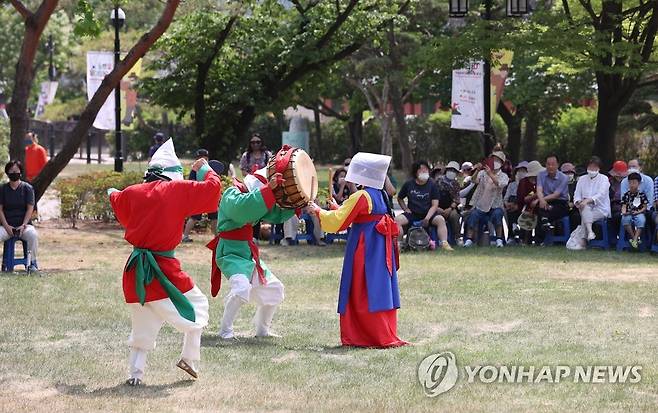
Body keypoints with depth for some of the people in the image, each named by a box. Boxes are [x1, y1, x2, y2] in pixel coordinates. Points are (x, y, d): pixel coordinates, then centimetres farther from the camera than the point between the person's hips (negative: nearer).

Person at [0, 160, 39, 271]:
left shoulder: (27, 188, 4)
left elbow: (30, 208, -1)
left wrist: (23, 225, -13)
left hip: (24, 224, -1)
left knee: (33, 235, -35)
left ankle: (33, 262, -20)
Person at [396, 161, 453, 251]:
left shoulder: (432, 186, 1)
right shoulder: (408, 184, 5)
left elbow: (435, 205, -5)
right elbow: (400, 198, 19)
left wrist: (427, 218, -19)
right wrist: (405, 209, 1)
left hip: (428, 213, -1)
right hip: (412, 214, 1)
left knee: (440, 220, -30)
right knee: (397, 220, -26)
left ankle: (444, 243, -32)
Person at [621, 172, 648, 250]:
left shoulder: (642, 195, 5)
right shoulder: (626, 195, 10)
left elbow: (645, 207, 3)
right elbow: (624, 206, 4)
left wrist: (638, 212, -14)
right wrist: (624, 212, -17)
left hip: (638, 214, -2)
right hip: (628, 214, 2)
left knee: (641, 220, -36)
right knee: (625, 219, -33)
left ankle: (635, 239, -35)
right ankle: (633, 237, -22)